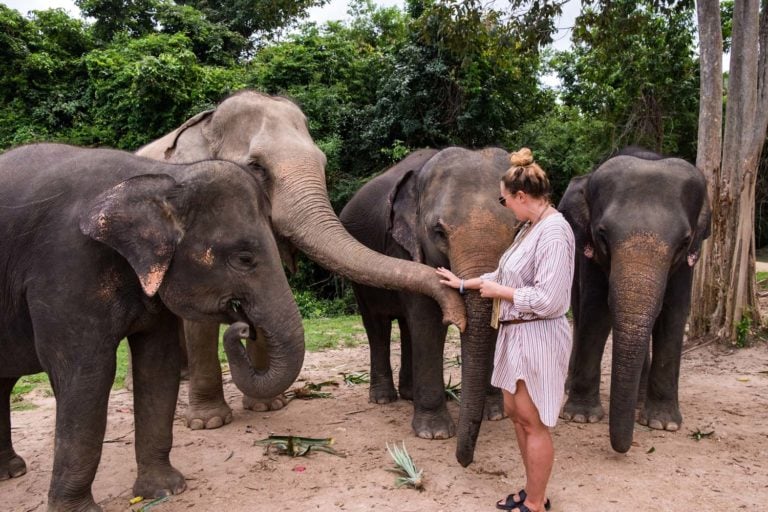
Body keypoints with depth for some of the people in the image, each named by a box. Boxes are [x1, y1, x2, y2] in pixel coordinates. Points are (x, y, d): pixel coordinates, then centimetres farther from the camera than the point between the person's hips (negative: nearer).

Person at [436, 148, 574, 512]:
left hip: (537, 338, -10)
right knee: (515, 413, 17)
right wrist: (463, 283, 24)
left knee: (533, 422, 3)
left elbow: (547, 300, -25)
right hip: (516, 334, 10)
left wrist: (498, 291, -13)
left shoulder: (554, 231, -20)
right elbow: (507, 275, 20)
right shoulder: (530, 227, 8)